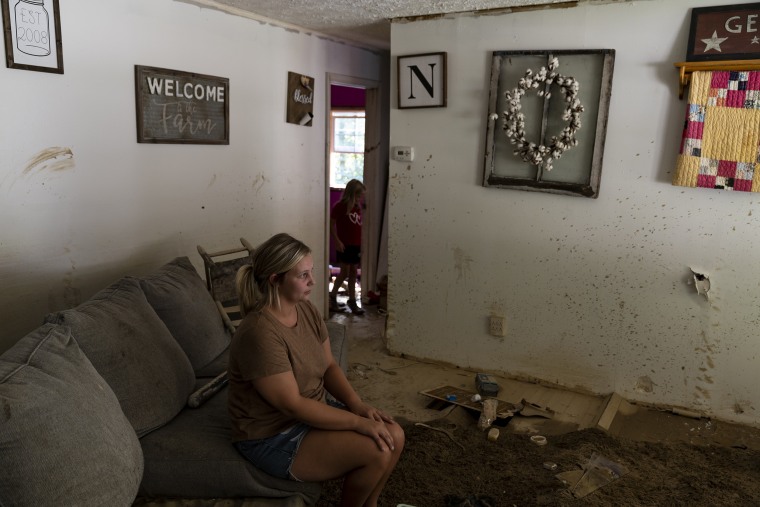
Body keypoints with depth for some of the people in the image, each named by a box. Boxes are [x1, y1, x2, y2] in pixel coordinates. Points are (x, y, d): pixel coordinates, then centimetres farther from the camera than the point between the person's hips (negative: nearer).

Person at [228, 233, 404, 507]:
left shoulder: (307, 310, -2)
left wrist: (358, 405, -13)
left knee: (393, 436, -4)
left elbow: (329, 366, 4)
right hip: (274, 437, -8)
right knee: (376, 452, -19)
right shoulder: (260, 333, -29)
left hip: (311, 413, 8)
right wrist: (358, 422, -25)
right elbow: (292, 404, -28)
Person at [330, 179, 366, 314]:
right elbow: (331, 224, -10)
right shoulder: (339, 206, -9)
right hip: (344, 245, -6)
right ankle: (332, 296, 13)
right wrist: (337, 241, -16)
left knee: (353, 273, 8)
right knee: (345, 272, -4)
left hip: (356, 245, 6)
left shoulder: (358, 207, 11)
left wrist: (361, 244, 10)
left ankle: (352, 301, 15)